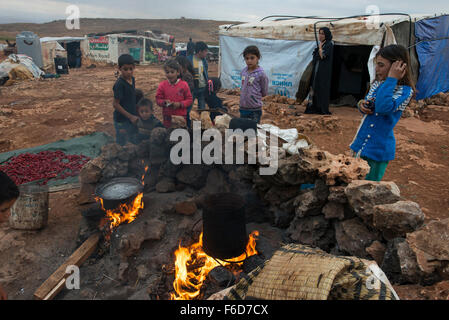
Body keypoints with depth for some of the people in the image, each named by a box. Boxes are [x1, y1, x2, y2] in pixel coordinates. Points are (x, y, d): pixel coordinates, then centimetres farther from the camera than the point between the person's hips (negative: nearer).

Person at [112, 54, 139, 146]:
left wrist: (134, 115, 10)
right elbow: (115, 104, -19)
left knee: (133, 142, 19)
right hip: (122, 120, -7)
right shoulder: (119, 84, -21)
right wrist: (130, 116, -19)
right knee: (121, 144, 6)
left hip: (132, 118, 7)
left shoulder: (132, 79, 2)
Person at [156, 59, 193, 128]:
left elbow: (189, 99, -1)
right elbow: (158, 99, 4)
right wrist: (164, 102, -17)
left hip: (181, 116, -1)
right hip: (167, 116, 1)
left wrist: (180, 104, -17)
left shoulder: (184, 84, -4)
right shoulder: (162, 85, 0)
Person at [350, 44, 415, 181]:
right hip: (361, 143, 7)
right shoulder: (378, 84, 7)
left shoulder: (405, 91, -15)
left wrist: (391, 78, -25)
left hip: (378, 150, -7)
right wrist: (362, 105, -6)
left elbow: (383, 107, -33)